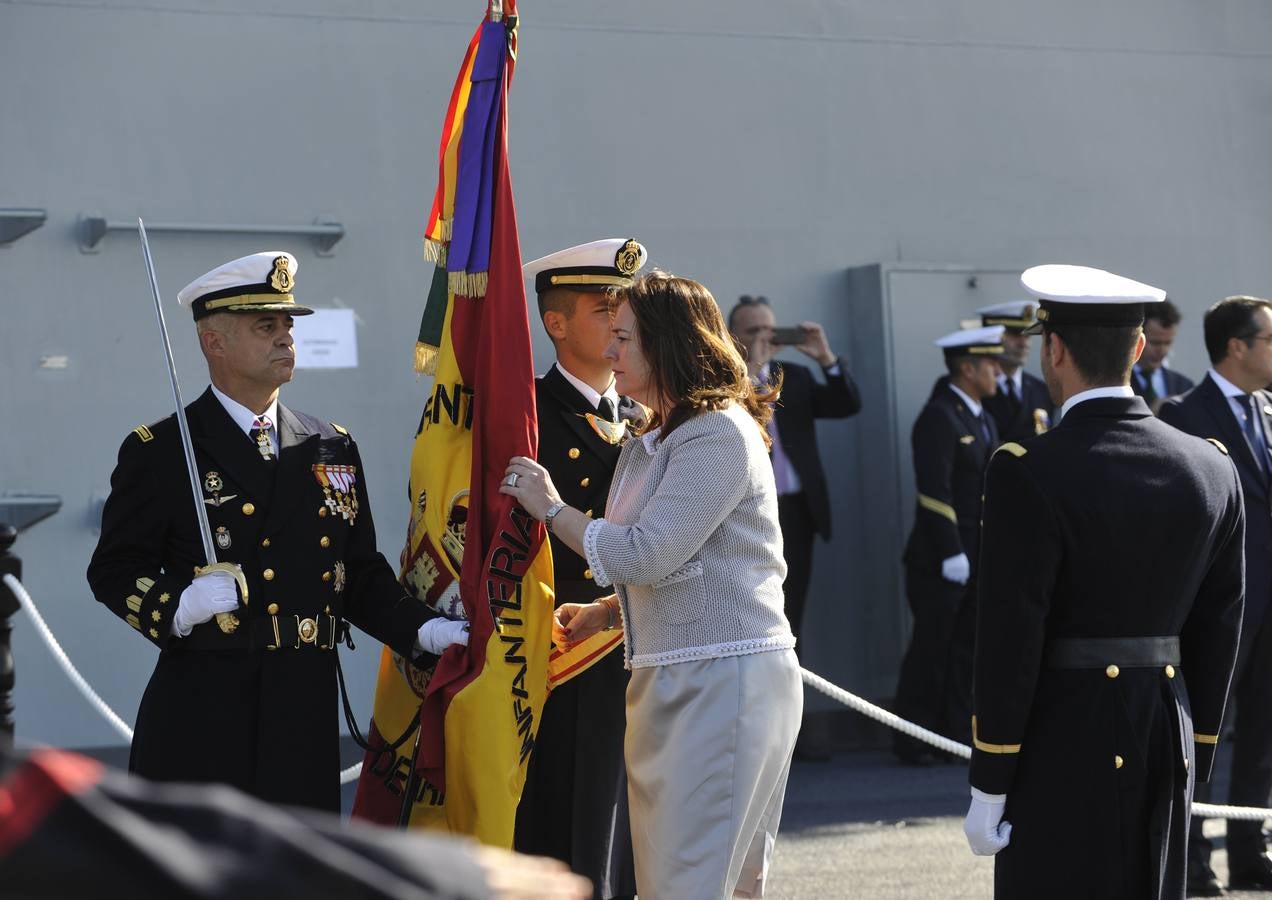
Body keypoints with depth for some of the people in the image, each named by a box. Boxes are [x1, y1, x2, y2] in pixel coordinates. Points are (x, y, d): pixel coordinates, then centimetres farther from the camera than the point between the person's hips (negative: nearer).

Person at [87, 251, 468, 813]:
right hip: (201, 724, -5)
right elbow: (114, 570, -2)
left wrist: (424, 632, 3)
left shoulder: (332, 449, 16)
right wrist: (179, 607, -20)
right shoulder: (159, 452, 0)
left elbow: (362, 575, 18)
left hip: (305, 722, 5)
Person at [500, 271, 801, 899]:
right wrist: (603, 613, 14)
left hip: (724, 679, -10)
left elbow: (642, 557, -19)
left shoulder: (719, 435, -14)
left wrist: (551, 508, -8)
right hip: (670, 680, 10)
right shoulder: (656, 440, 19)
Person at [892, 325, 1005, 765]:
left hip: (977, 558, 9)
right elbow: (935, 491, -18)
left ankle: (954, 734, 16)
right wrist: (951, 554, -21)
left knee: (965, 650, 10)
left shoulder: (983, 418, 16)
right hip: (941, 560, -9)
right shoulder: (939, 418, -13)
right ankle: (913, 740, 5)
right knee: (931, 650, -2)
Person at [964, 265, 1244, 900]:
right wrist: (1193, 762, 17)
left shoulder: (1028, 474, -14)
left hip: (1060, 751, -6)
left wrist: (987, 789, -7)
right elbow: (1216, 631, 9)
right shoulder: (1212, 468, 3)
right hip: (1167, 740, 6)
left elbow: (1010, 639, -14)